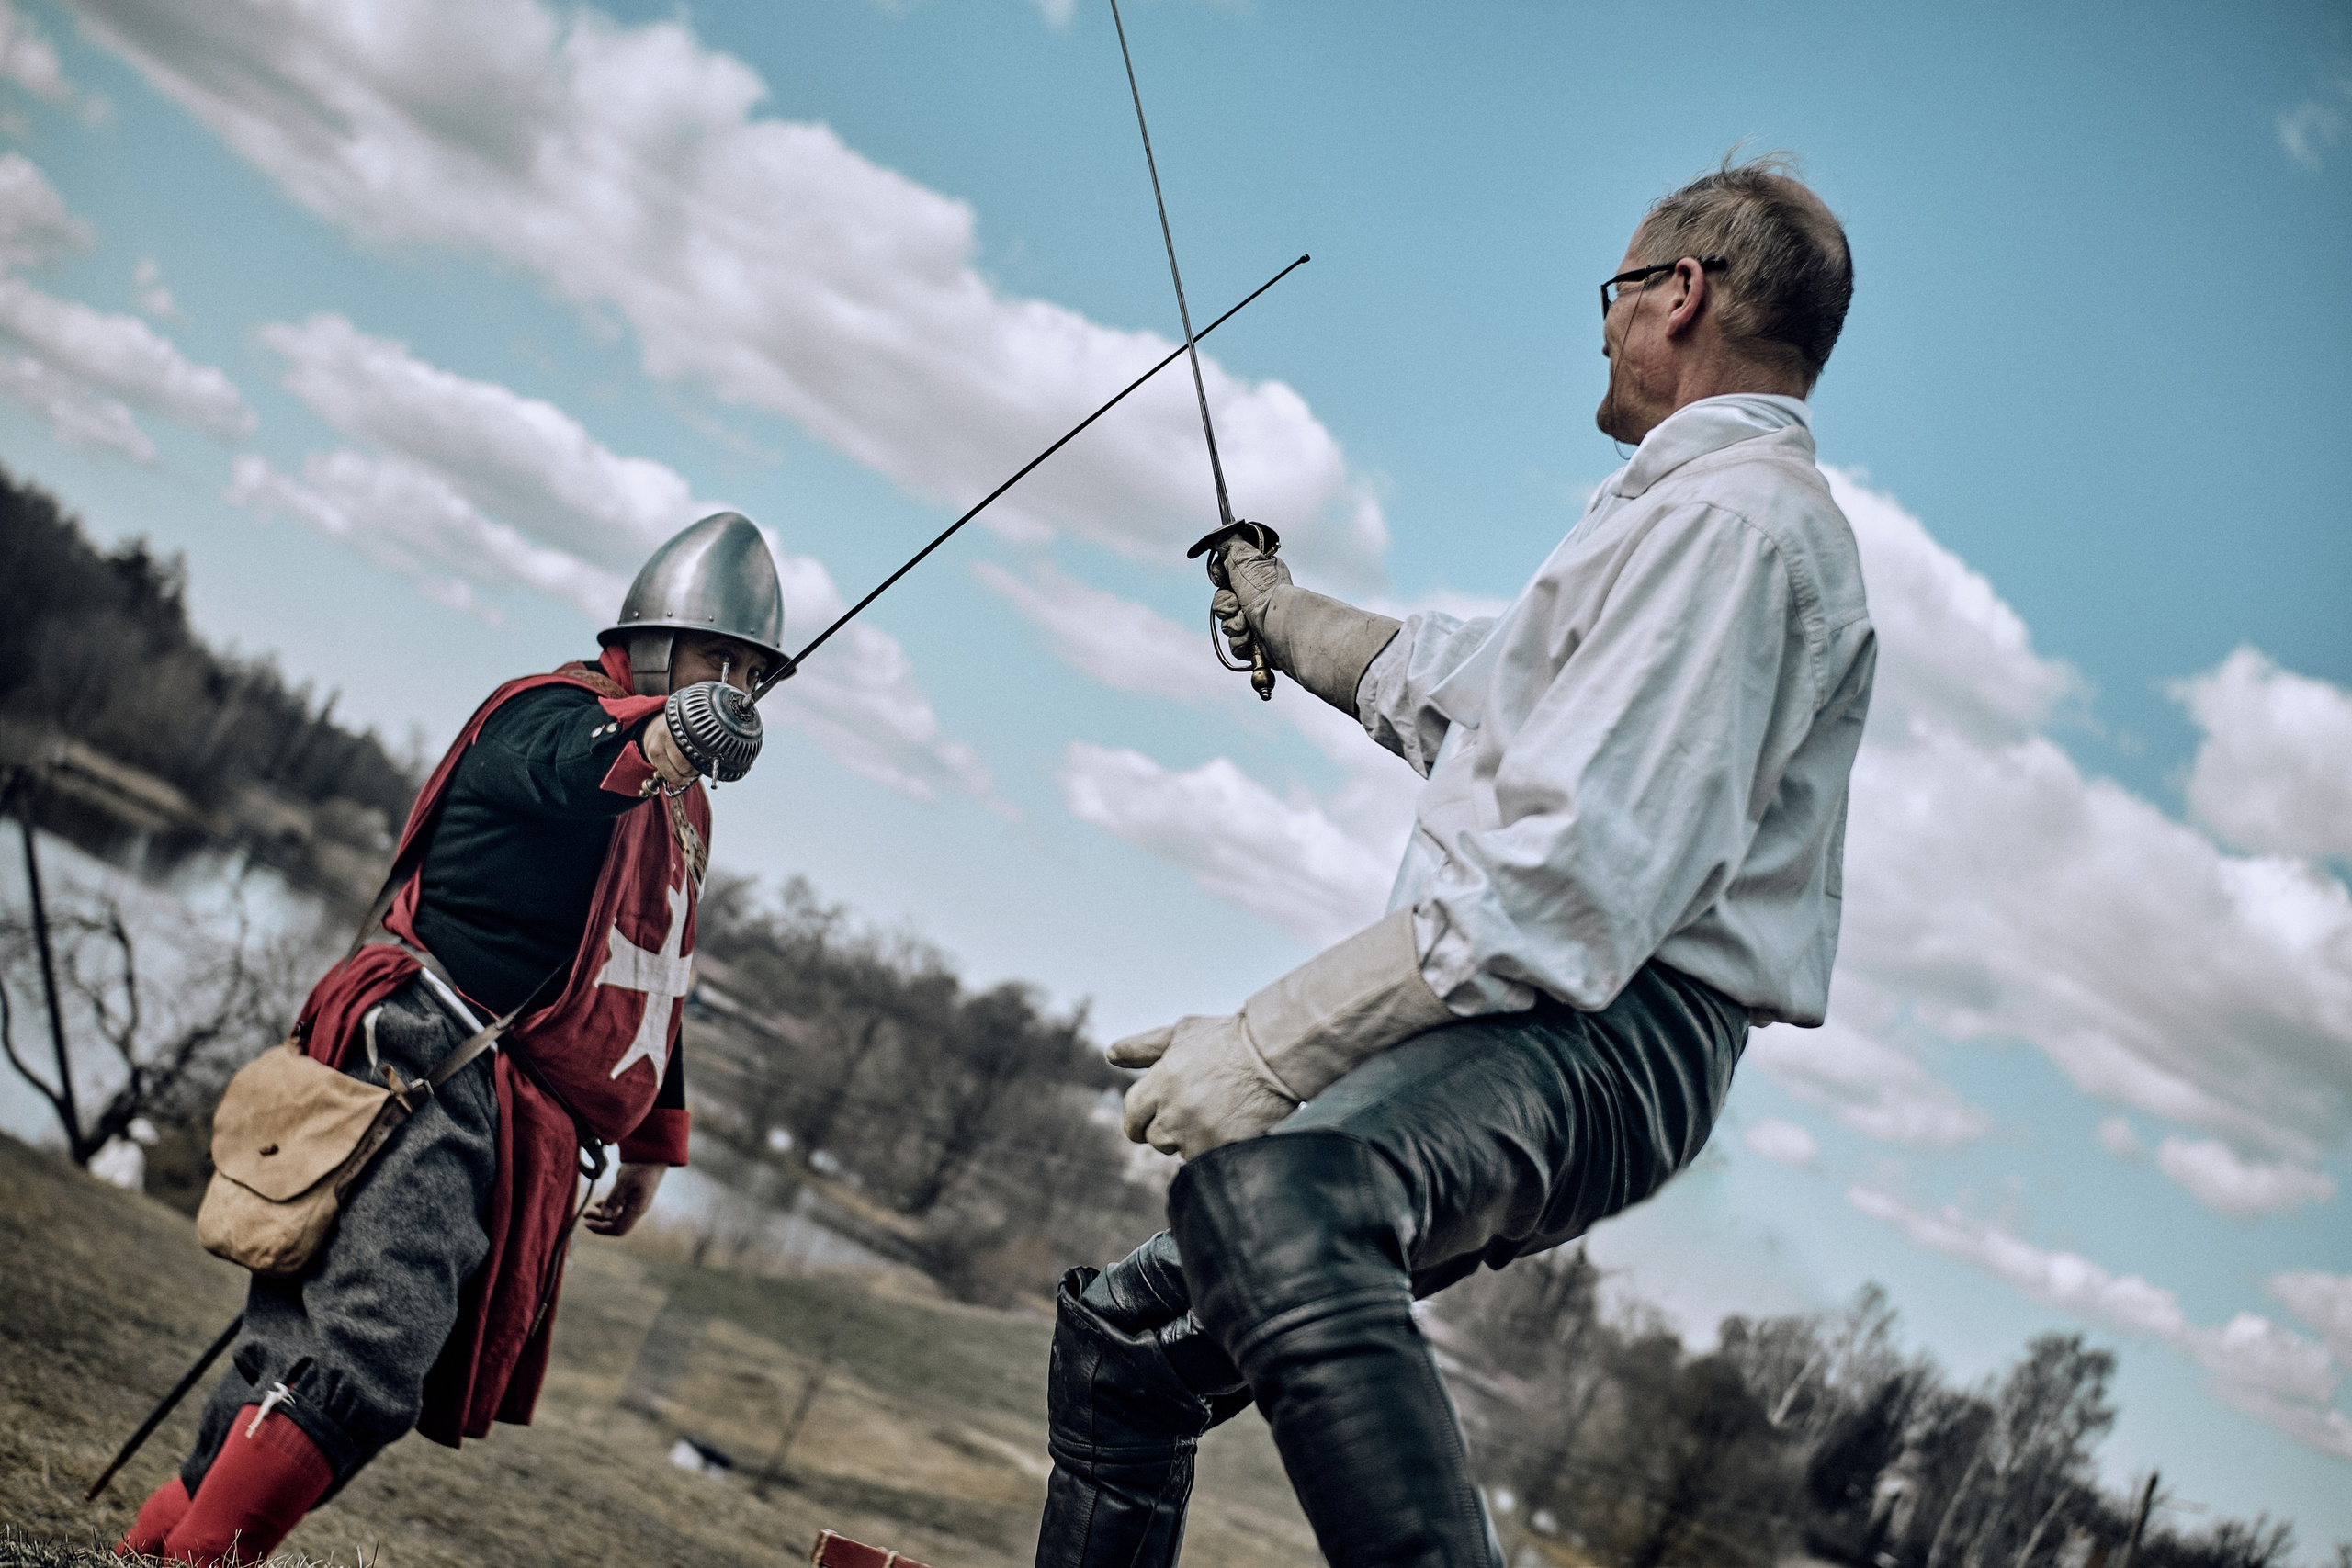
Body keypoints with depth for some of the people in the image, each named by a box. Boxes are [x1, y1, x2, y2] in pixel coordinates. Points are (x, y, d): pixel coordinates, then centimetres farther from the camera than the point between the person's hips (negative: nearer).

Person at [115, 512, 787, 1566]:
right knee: (365, 1360, -21)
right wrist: (654, 740, -56)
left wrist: (652, 1140, 35)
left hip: (526, 1137, 9)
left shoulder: (681, 807, 23)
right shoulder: (553, 711, -6)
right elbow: (565, 765, -34)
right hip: (435, 1080, -9)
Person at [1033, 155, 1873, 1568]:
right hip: (1499, 1034, 11)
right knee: (1124, 1339, 14)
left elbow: (1575, 878, -22)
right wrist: (1281, 612, 58)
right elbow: (1443, 684, 42)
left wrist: (1277, 1041, -24)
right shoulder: (1681, 515, 27)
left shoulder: (1736, 516, -10)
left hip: (1599, 1040, -11)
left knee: (1264, 1193, -42)